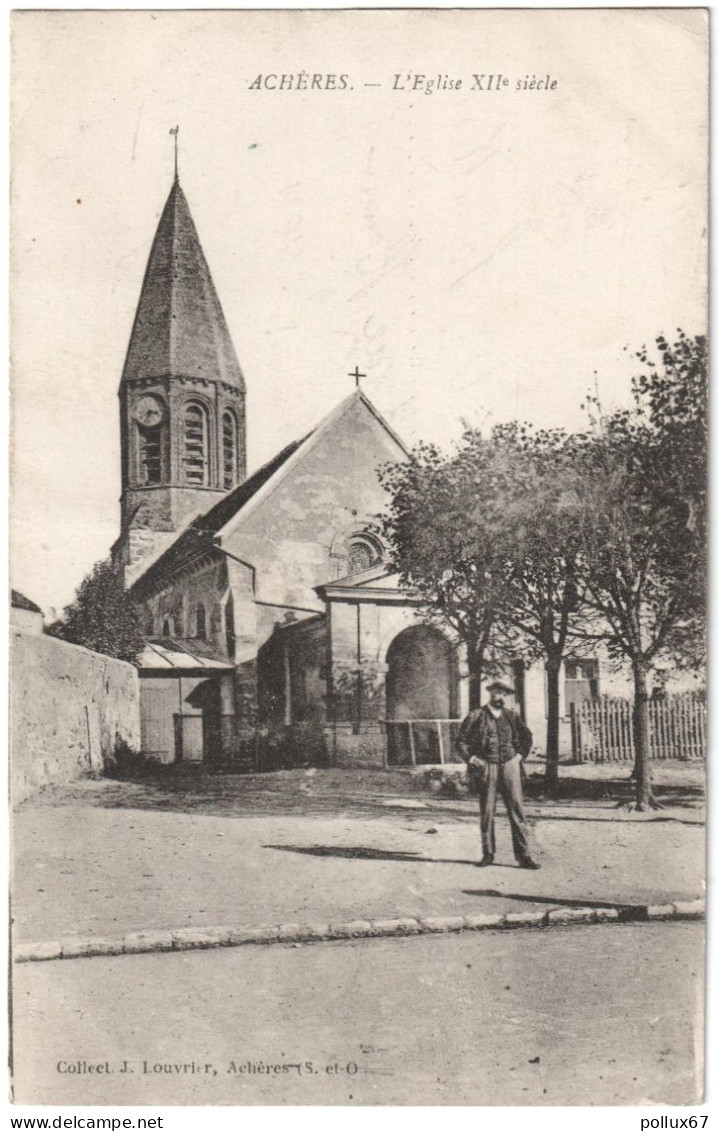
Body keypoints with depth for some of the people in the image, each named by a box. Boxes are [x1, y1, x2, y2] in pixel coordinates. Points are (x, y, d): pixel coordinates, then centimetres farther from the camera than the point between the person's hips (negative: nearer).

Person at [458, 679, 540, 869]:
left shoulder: (511, 716, 12)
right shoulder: (476, 716, 3)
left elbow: (527, 736, 25)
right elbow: (462, 740, 5)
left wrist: (520, 755, 13)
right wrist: (471, 759, -5)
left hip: (509, 766, 2)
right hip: (486, 767, -2)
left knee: (516, 809, -4)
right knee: (487, 811, 1)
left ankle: (523, 855, -4)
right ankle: (488, 854, 12)